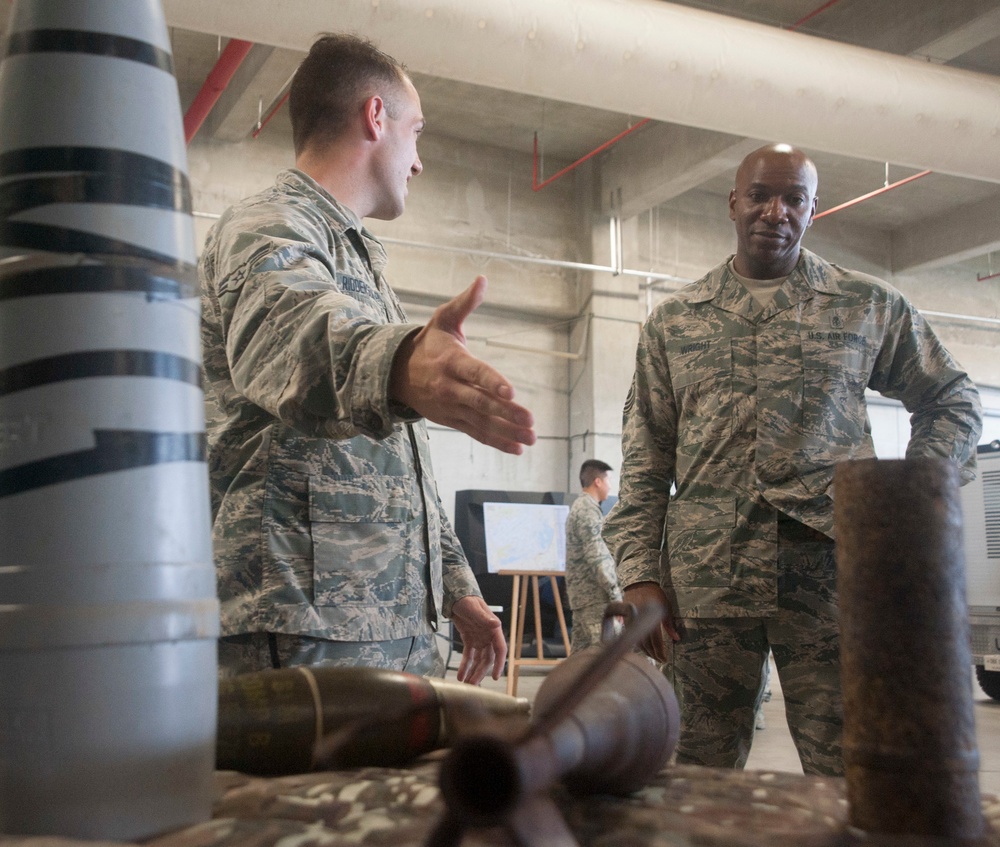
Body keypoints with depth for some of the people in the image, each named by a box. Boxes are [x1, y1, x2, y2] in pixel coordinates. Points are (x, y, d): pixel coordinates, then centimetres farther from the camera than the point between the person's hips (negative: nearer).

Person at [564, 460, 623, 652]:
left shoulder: (579, 507, 20)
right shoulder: (588, 510, -11)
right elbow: (596, 558, -18)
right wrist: (616, 595, -19)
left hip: (580, 593, 10)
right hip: (595, 595, -10)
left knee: (580, 651, 9)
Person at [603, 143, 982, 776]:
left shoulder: (871, 306, 11)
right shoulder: (673, 321, 13)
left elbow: (954, 404, 18)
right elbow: (646, 457, 10)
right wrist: (639, 572, 1)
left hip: (833, 572, -1)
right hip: (705, 577, 1)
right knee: (703, 784, 7)